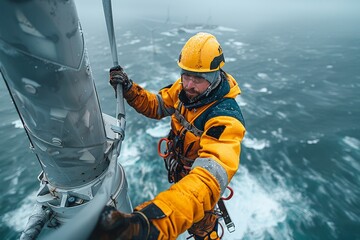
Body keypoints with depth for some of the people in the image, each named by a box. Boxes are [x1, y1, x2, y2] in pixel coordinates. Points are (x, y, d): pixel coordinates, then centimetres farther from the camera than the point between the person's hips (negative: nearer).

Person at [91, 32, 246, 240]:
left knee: (199, 223, 21)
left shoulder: (225, 118, -40)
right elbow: (156, 106, -3)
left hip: (200, 176, -7)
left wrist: (153, 223, -69)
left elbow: (210, 175, -54)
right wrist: (130, 90, -23)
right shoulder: (184, 88, -19)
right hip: (178, 168, 7)